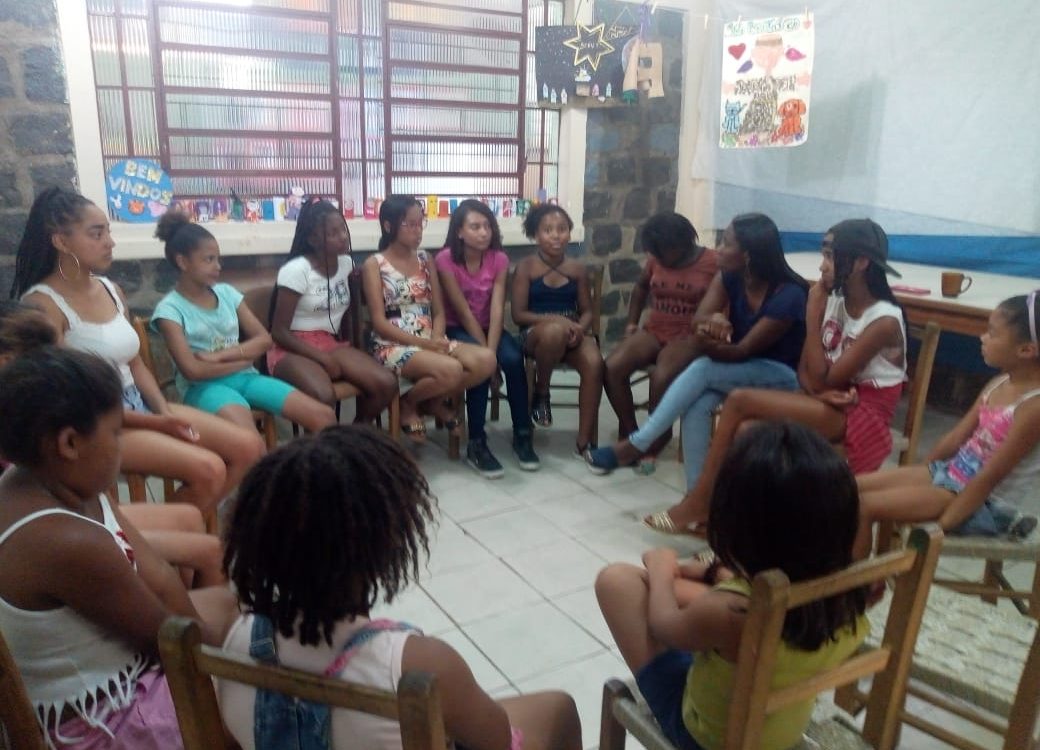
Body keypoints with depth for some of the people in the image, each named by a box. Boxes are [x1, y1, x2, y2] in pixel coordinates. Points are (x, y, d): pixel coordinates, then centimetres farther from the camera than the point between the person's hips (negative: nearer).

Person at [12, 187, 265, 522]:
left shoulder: (112, 290, 9)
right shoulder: (42, 304, -14)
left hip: (139, 405, 8)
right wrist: (153, 423, -16)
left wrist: (165, 411, -4)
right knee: (208, 469, -26)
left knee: (249, 446, -4)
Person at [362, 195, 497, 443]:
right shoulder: (374, 265, -3)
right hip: (393, 345, -5)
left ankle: (435, 402, 3)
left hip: (430, 341, 6)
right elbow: (380, 323, -10)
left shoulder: (425, 259, 13)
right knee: (450, 370, -34)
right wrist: (423, 343, -18)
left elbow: (439, 311, 10)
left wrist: (436, 339, -12)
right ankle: (407, 404, -2)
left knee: (487, 360, -20)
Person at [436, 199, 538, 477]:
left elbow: (497, 309, -14)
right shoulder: (445, 260, -15)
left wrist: (491, 351, -27)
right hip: (456, 329, -3)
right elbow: (463, 312, -18)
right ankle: (476, 445, -23)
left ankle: (522, 435, -12)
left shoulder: (499, 259, -5)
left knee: (514, 359, -27)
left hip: (488, 327, 3)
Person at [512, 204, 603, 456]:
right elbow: (518, 314, -5)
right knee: (555, 330, -41)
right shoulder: (526, 268, 0)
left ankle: (585, 441, -19)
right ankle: (541, 393, -11)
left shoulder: (578, 269, 10)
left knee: (595, 362, -31)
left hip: (571, 333, 3)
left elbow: (587, 311, 11)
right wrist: (556, 319, -19)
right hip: (535, 333, -3)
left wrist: (579, 328, -13)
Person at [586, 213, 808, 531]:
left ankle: (635, 444, -23)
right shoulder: (730, 276, -4)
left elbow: (743, 350, -25)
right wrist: (713, 320, -38)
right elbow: (699, 318, -15)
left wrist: (711, 344, -43)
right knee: (697, 404, -27)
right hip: (738, 370, 6)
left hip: (781, 375, -6)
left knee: (703, 370, -31)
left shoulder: (788, 295, -24)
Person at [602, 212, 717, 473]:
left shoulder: (713, 263, -6)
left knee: (661, 377, -35)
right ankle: (631, 434, -8)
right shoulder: (657, 259, 8)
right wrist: (631, 322, 17)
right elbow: (641, 288, 26)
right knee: (612, 367, -23)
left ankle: (654, 441, -13)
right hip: (654, 331, 5)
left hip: (689, 336, -5)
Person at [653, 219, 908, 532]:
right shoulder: (833, 300, 5)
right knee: (747, 434, -22)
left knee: (740, 401, -22)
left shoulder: (884, 321, -16)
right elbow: (805, 369, 4)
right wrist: (818, 391, -18)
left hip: (862, 416, -7)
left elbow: (823, 380, -18)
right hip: (830, 402, 7)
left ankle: (699, 502, -11)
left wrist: (812, 317, -15)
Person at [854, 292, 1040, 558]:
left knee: (863, 505, -18)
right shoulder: (998, 384, 4)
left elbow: (989, 478, -23)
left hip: (988, 505, -9)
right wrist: (920, 476, 10)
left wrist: (942, 524, -22)